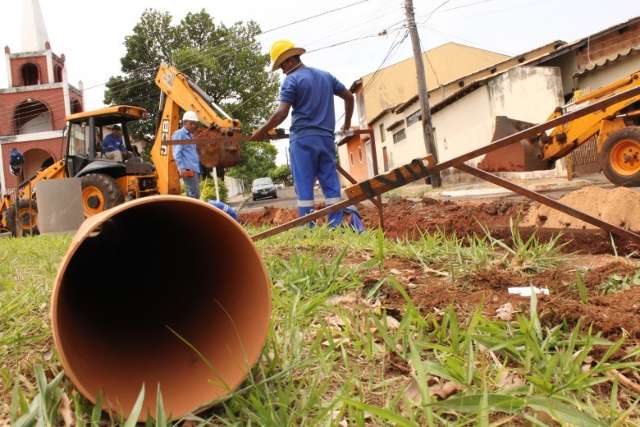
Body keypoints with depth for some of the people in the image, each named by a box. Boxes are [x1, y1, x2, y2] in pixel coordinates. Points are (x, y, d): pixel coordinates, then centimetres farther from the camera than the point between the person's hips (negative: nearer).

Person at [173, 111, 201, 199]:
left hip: (195, 170, 9)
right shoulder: (179, 134, -3)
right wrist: (182, 168, -21)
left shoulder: (191, 136, 25)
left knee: (192, 195, 10)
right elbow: (177, 154, -12)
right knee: (194, 195, -15)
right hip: (188, 170, -9)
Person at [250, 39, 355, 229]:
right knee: (331, 184, 5)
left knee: (304, 187, -3)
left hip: (303, 138, -5)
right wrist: (347, 123, 33)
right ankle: (337, 226, 3)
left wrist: (262, 132, -4)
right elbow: (349, 97, 22)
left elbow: (282, 113, -13)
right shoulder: (325, 76, 17)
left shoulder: (292, 80, -4)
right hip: (326, 138, 6)